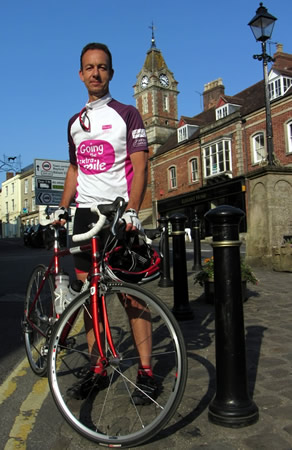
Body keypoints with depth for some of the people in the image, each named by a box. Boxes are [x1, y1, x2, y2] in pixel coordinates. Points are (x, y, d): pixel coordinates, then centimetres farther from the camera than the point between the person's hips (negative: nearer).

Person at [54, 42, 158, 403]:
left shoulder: (126, 114, 3)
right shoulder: (75, 122, 19)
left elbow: (140, 166, -5)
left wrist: (131, 210, -19)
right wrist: (62, 207, 11)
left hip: (118, 212, -5)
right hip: (84, 212, 5)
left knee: (132, 293, -5)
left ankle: (146, 371, 6)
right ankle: (97, 367, 18)